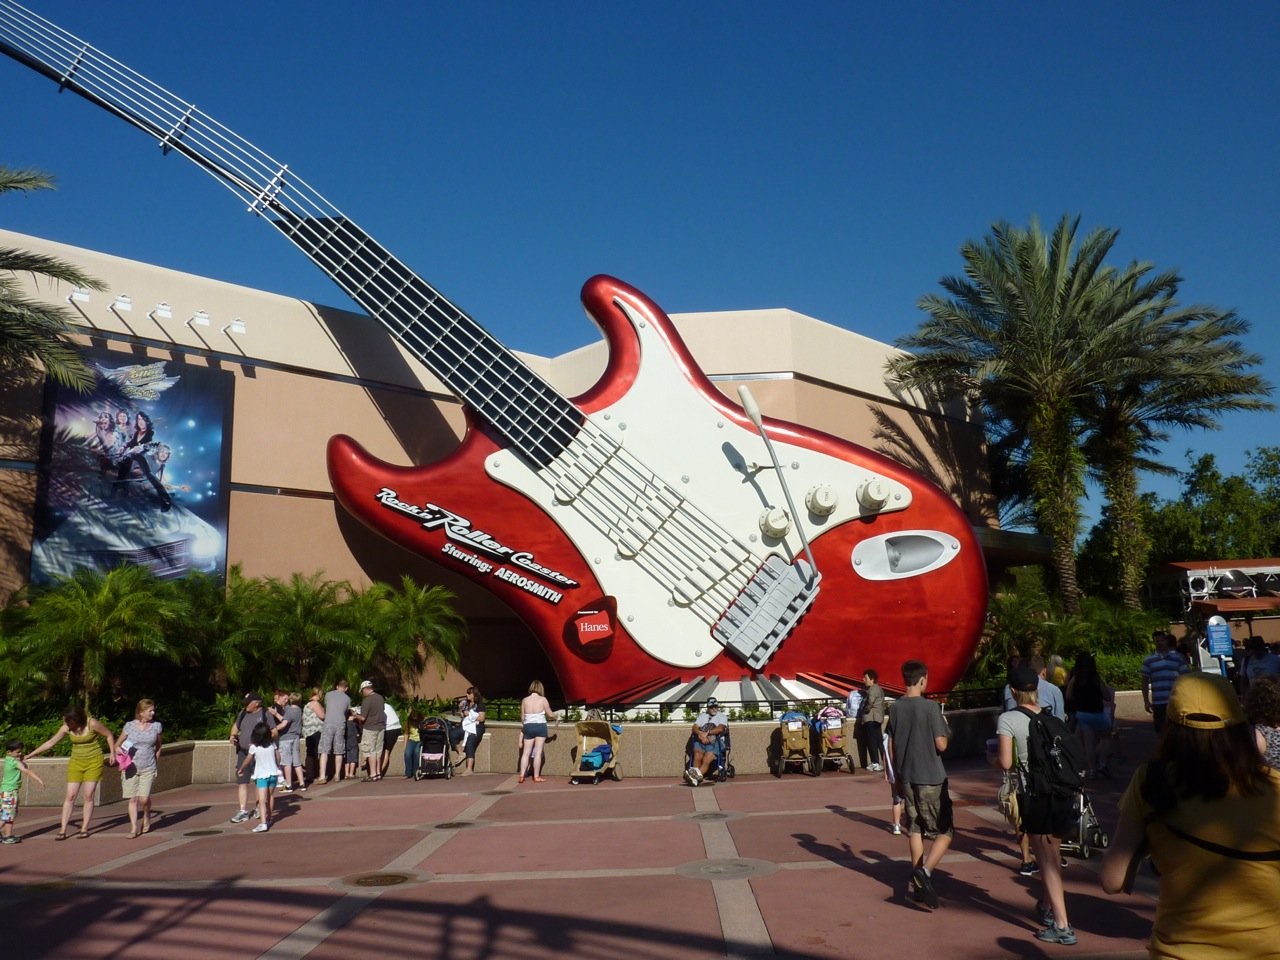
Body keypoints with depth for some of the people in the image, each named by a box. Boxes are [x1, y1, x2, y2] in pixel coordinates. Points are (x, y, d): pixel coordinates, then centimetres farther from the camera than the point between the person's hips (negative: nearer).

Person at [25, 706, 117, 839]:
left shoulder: (92, 724, -18)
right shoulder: (66, 728, -7)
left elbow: (109, 735, -5)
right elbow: (50, 743, 2)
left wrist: (112, 752, -11)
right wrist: (29, 755, 2)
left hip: (94, 761, -3)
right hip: (76, 762, 3)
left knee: (88, 796, -4)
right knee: (70, 796, -3)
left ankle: (84, 829, 5)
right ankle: (63, 830, 1)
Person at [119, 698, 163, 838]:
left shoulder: (157, 726, 1)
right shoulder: (130, 726, -1)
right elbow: (118, 745, 9)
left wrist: (156, 762, 7)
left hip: (148, 769, 0)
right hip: (130, 768, 0)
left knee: (144, 798, -8)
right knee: (132, 799, 1)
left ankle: (147, 816, 22)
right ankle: (134, 828, 10)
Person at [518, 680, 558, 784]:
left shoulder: (525, 700, 1)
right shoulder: (543, 699, -5)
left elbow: (522, 717, 5)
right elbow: (550, 715, 0)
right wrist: (555, 715, 23)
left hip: (528, 727, 2)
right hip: (540, 726, -2)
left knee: (526, 752, 8)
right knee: (538, 752, 2)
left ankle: (521, 775, 1)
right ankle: (536, 776, 3)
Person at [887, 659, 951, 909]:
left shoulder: (895, 708, 4)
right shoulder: (930, 707, -15)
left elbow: (891, 746, 9)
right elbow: (941, 745, -15)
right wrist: (945, 730, 6)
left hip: (907, 778, 6)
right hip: (931, 779, -6)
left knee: (915, 830, 14)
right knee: (945, 831, 3)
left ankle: (918, 883, 17)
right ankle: (925, 871, -16)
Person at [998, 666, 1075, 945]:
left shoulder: (1007, 719, -10)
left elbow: (1006, 763, -15)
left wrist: (996, 760, 6)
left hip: (1033, 795, -5)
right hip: (1061, 791, 5)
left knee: (1046, 861, 2)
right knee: (1053, 855, 21)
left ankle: (1062, 925, 1)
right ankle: (1048, 906, 40)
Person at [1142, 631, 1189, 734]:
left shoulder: (1178, 658, 7)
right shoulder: (1149, 660, 5)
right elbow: (1145, 681, 5)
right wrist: (1146, 701, -1)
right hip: (1158, 702, 0)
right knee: (1160, 730, 5)